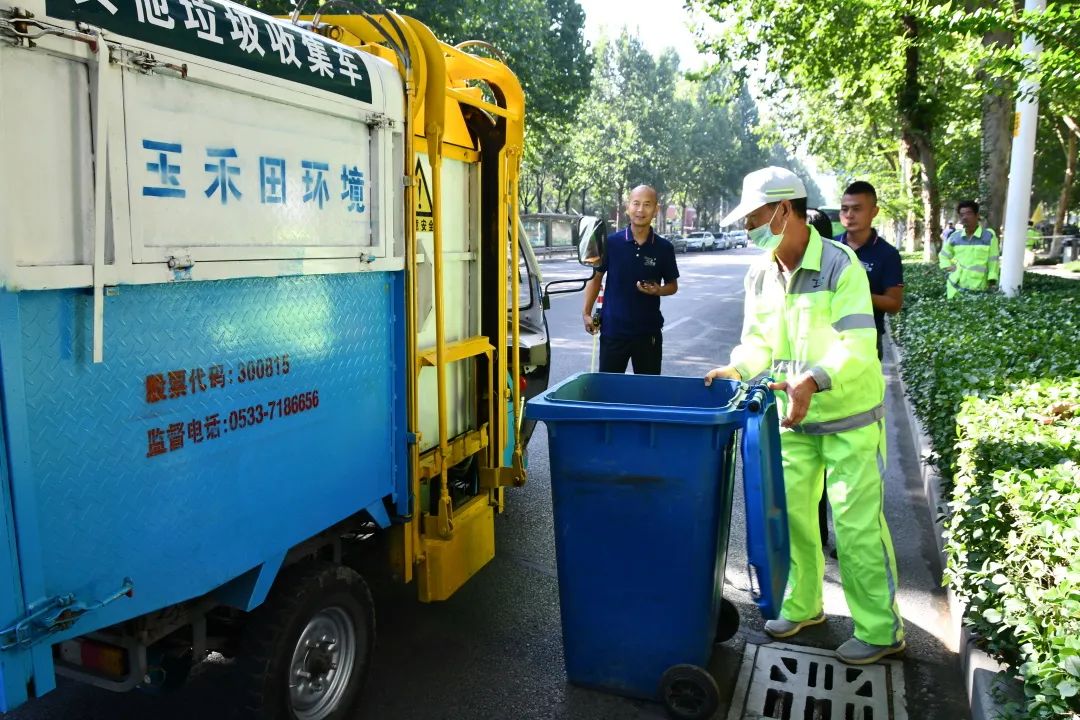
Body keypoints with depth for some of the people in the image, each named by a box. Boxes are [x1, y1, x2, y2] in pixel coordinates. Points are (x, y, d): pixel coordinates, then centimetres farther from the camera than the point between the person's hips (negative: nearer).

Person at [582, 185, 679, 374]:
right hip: (613, 330, -1)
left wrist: (658, 290, -12)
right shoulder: (611, 242, -4)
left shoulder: (664, 248, -1)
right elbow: (596, 277, 6)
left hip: (649, 332, 1)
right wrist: (587, 313, -1)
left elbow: (673, 286, 10)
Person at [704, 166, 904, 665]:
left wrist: (813, 379, -42)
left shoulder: (840, 265, -19)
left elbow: (857, 347, -26)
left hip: (848, 416, -6)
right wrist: (736, 367, -13)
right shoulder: (760, 274, 1)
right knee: (790, 509, 13)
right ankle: (801, 605, 33)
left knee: (856, 521, 0)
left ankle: (880, 630, 17)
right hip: (793, 417, 6)